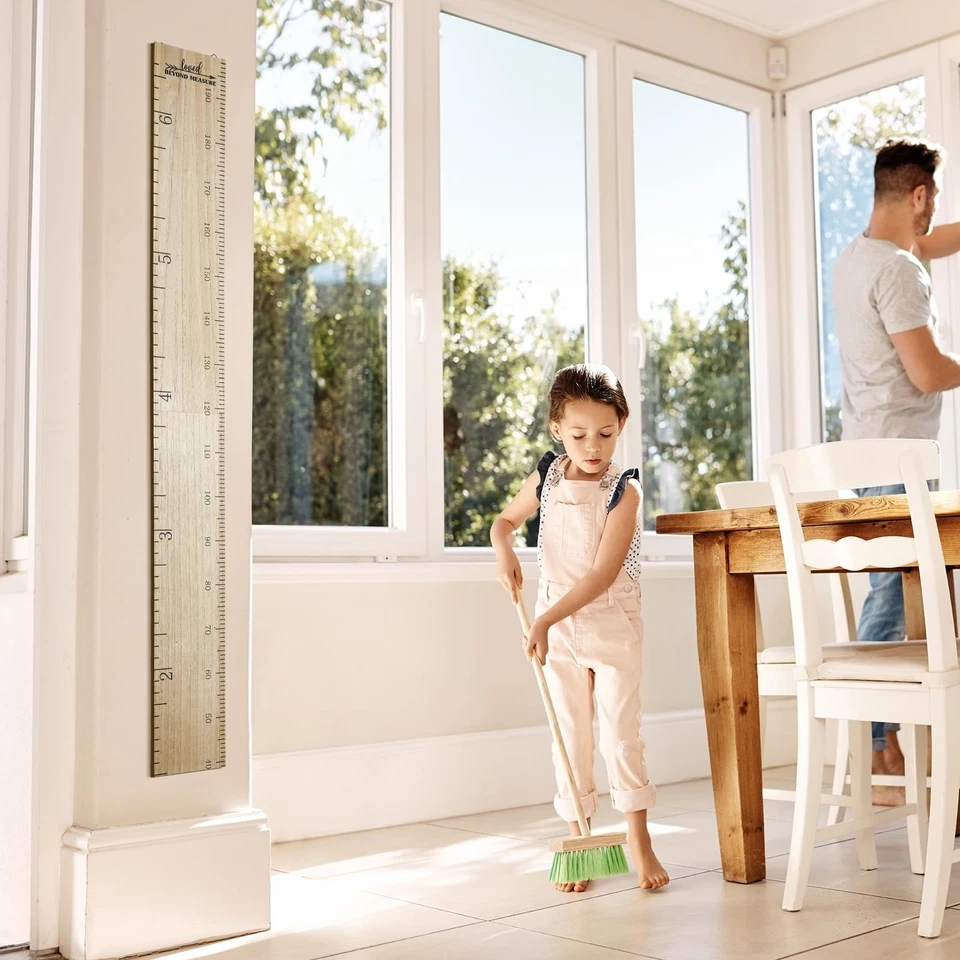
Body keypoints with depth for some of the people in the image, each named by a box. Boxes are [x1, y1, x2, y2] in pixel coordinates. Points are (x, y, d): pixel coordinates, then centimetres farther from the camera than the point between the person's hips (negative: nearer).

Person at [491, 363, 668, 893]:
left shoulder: (623, 490, -14)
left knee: (620, 730, -2)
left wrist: (546, 621, -27)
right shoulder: (547, 478, 0)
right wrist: (504, 550, -8)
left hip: (612, 622, -3)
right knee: (570, 734, 7)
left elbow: (603, 574, -22)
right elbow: (506, 519, 17)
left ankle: (638, 840, 11)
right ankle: (578, 839, 16)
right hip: (555, 623, 4)